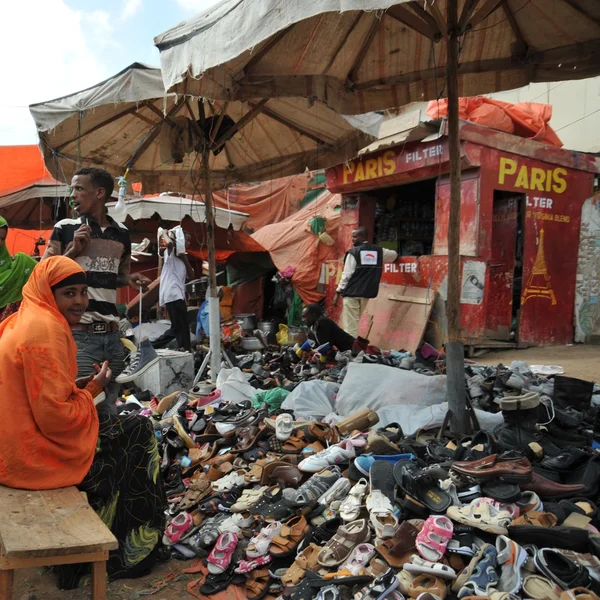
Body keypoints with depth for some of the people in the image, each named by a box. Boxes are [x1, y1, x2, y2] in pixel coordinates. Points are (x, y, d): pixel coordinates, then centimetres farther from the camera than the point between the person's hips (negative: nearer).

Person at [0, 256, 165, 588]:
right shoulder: (46, 329, -22)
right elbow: (56, 418, -26)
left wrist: (75, 386, 4)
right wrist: (93, 389, -9)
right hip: (33, 455, -10)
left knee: (113, 423, 23)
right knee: (138, 435, 5)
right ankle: (127, 551, 17)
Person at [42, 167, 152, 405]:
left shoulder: (122, 233, 10)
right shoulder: (65, 228, 0)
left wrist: (129, 279, 2)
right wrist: (73, 250, -12)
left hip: (112, 335, 4)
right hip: (78, 335, -4)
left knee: (109, 407, 13)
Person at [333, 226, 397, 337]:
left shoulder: (353, 252, -6)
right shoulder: (379, 251, 10)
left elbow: (346, 274, -9)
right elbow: (394, 255, 30)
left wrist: (338, 292, -5)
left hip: (352, 292, -6)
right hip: (366, 292, 6)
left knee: (350, 324, -5)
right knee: (354, 322, 19)